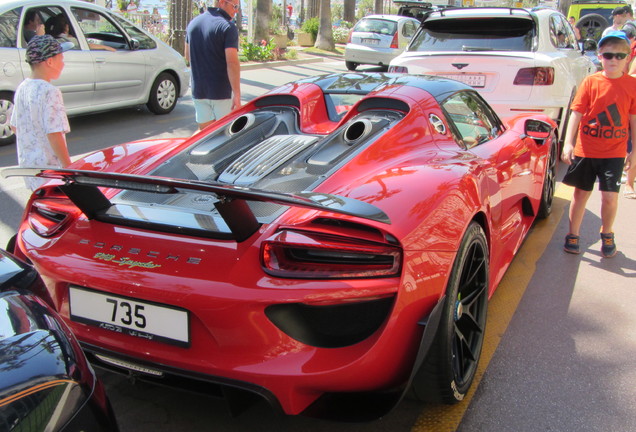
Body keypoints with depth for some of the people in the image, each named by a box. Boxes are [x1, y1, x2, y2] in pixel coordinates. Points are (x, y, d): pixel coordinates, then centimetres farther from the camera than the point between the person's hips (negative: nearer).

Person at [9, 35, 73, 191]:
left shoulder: (22, 88, 7)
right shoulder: (49, 92, -20)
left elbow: (14, 127, 15)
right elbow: (54, 134, -24)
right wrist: (69, 167, -19)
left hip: (26, 162, 9)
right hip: (48, 166, -9)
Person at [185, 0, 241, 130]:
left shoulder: (193, 23, 9)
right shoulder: (227, 27, -13)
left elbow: (188, 56, 18)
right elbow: (232, 62, -21)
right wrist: (237, 95, -23)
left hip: (198, 91, 6)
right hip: (221, 92, -6)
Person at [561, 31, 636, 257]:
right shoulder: (591, 82, -3)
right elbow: (576, 113, -4)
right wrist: (568, 143, -13)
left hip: (614, 152, 0)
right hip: (586, 149, 0)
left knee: (609, 196, -4)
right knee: (581, 193, 9)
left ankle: (607, 234, 22)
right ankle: (573, 235, 24)